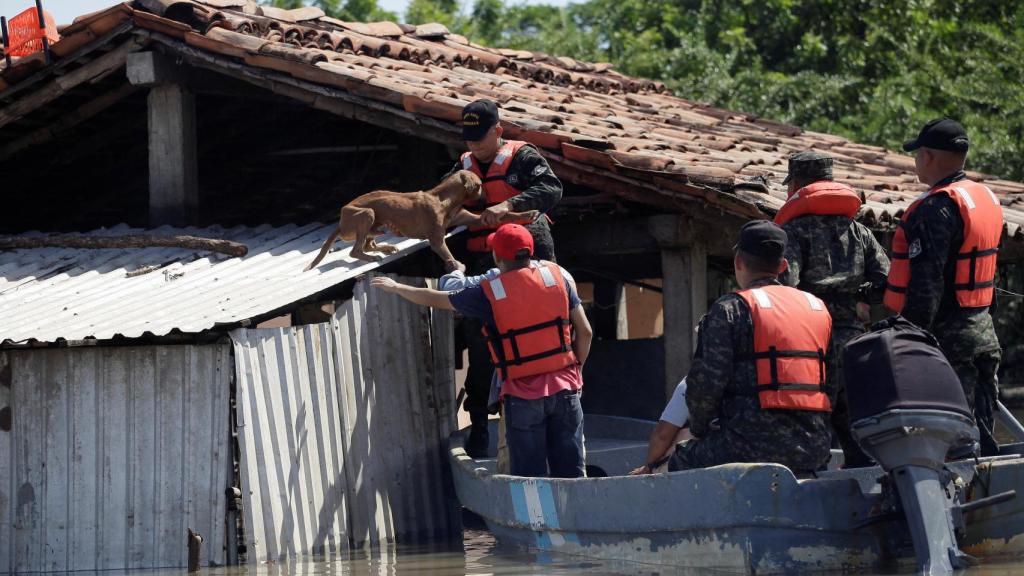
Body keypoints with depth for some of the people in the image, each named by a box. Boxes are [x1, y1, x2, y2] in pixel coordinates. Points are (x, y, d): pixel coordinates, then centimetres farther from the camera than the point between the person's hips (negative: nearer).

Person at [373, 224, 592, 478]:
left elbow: (435, 299, 8)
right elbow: (585, 332, 2)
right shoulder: (557, 275, 0)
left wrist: (396, 287, 23)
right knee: (571, 473, 7)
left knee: (530, 475, 5)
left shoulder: (489, 294, -6)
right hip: (565, 386, 2)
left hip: (523, 394, -2)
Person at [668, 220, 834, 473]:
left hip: (755, 448, -7)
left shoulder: (730, 309, -3)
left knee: (682, 462, 15)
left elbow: (706, 384, -9)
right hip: (814, 451, 7)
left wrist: (699, 430, 10)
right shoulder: (819, 308, 17)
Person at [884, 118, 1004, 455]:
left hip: (948, 338, -9)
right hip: (984, 332, 9)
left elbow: (926, 282, -22)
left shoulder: (936, 209, -16)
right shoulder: (987, 199, 14)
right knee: (980, 435, 12)